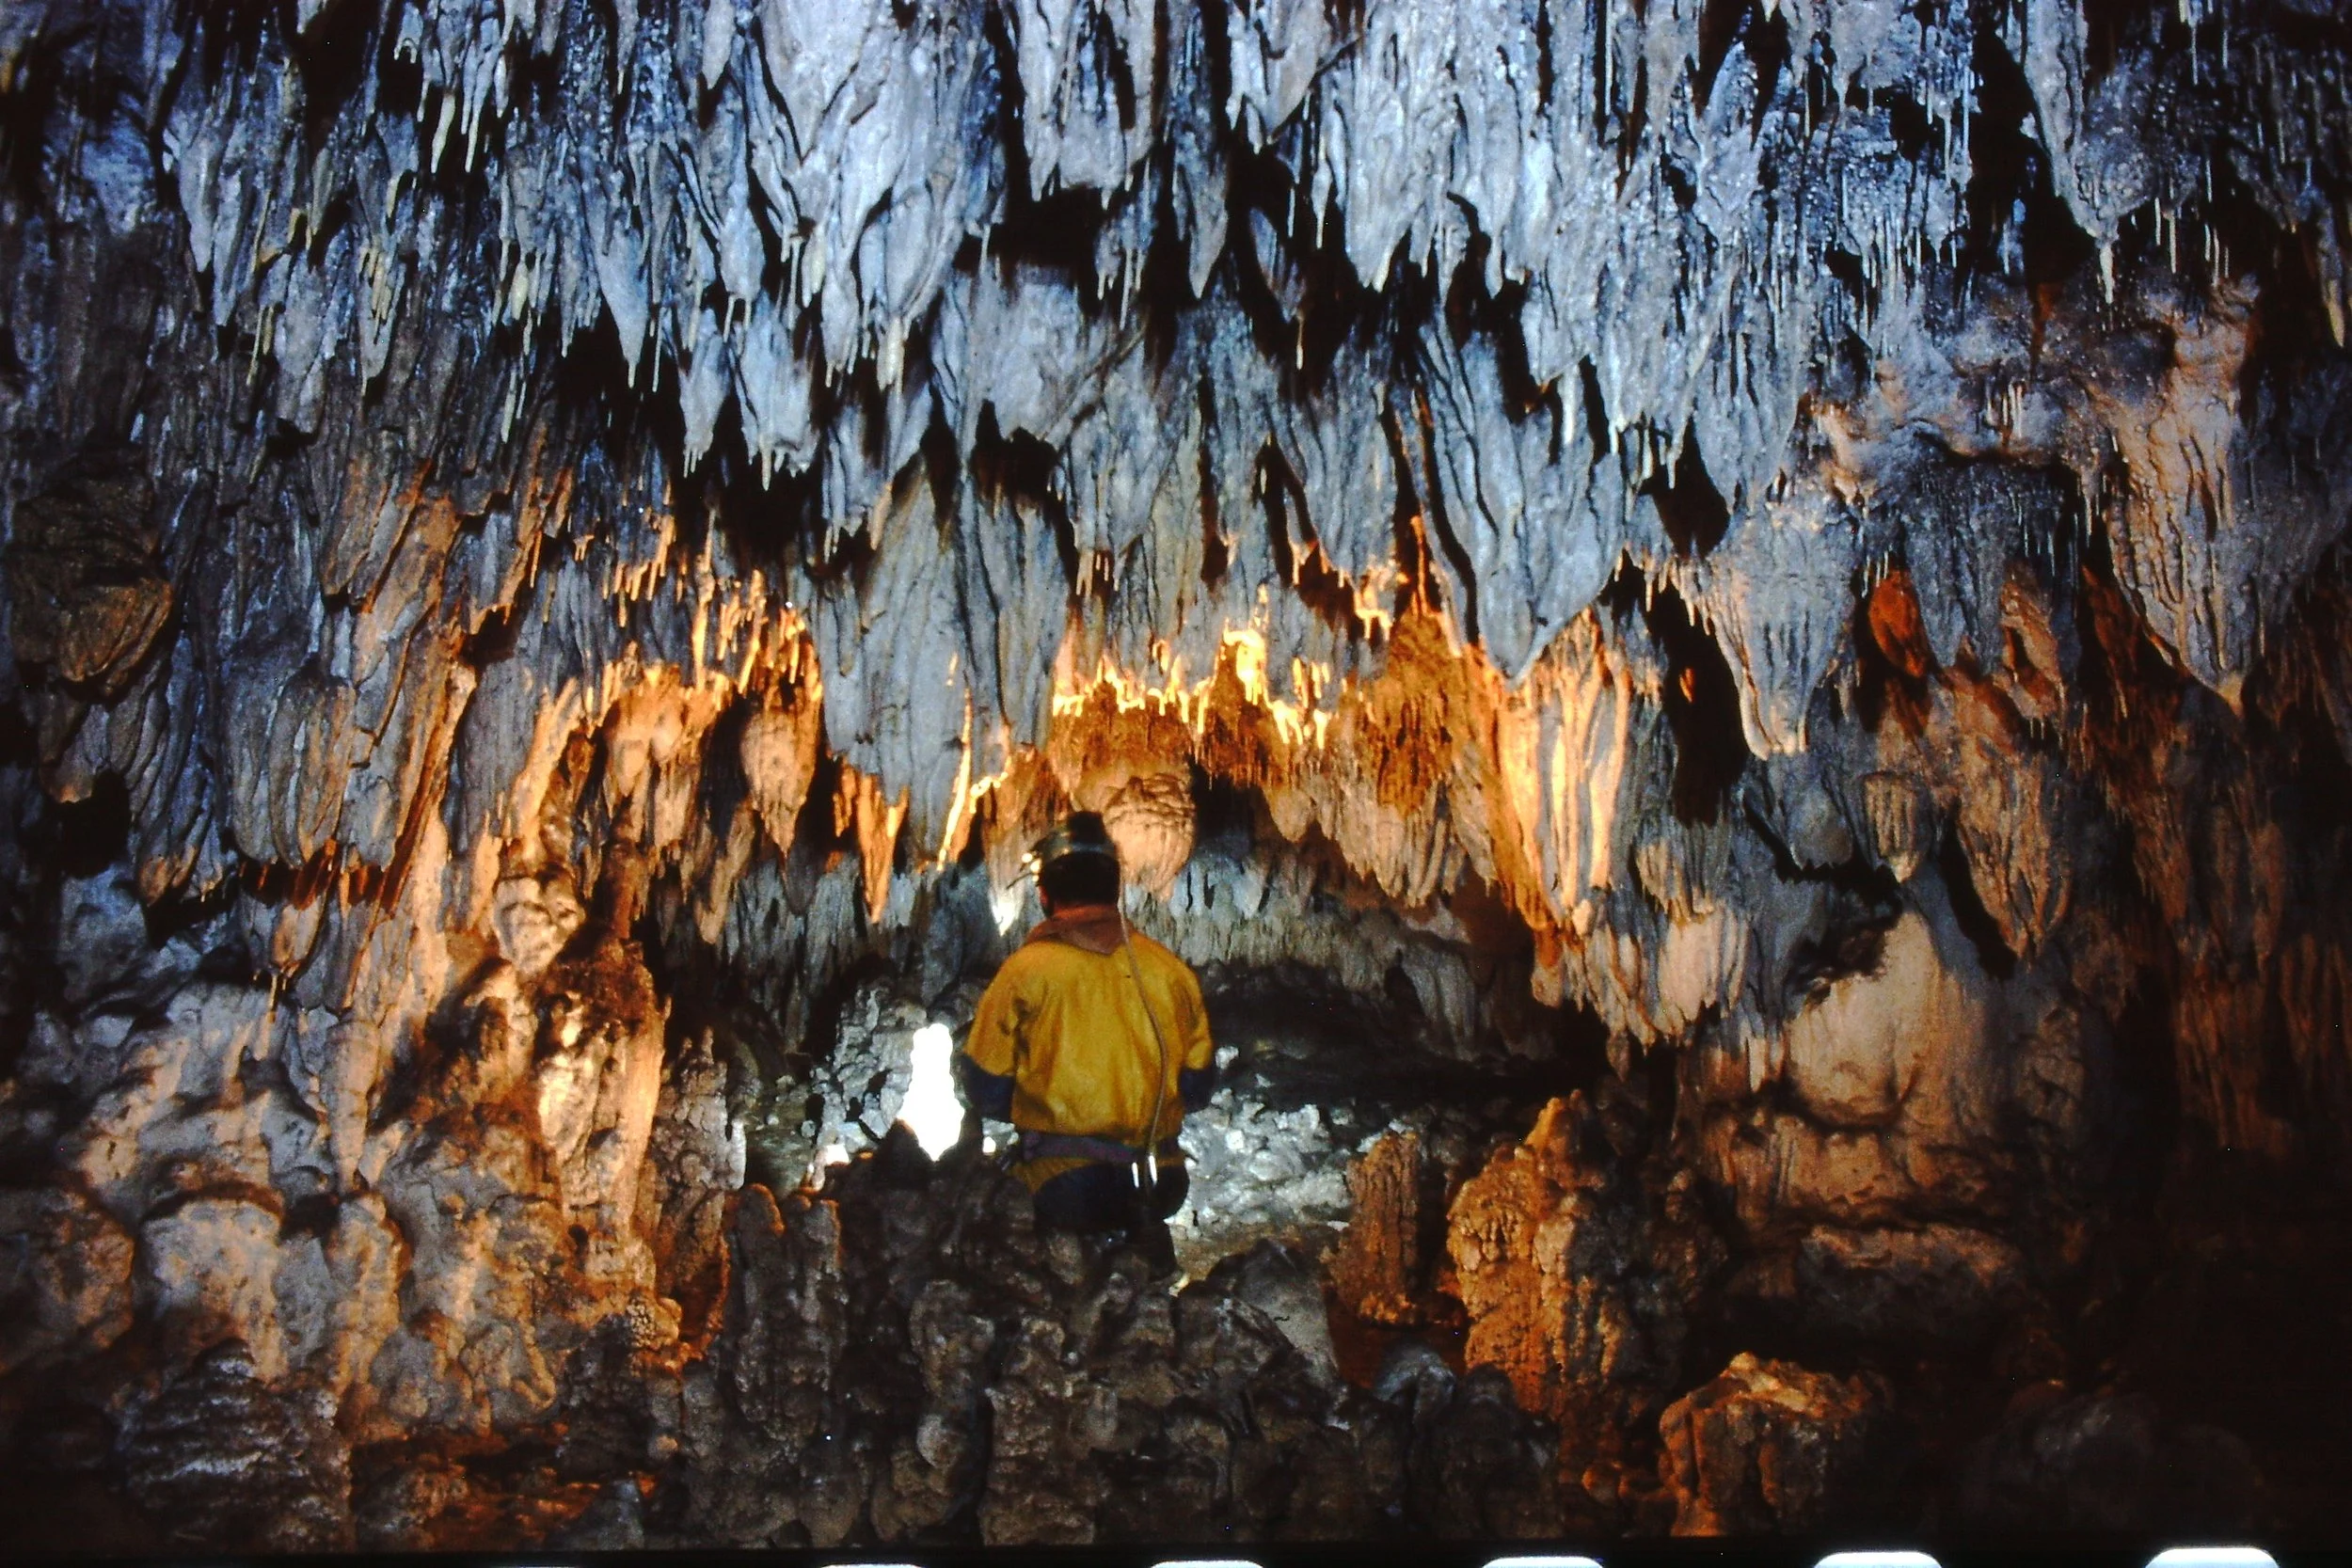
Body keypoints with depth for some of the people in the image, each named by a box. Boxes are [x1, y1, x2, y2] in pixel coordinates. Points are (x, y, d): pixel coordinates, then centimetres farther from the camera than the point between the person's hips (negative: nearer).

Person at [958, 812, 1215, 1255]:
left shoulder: (1025, 971, -4)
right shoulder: (1170, 969, 6)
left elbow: (985, 1093, 0)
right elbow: (1197, 1088, 13)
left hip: (1062, 1189, -5)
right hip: (1161, 1189, 5)